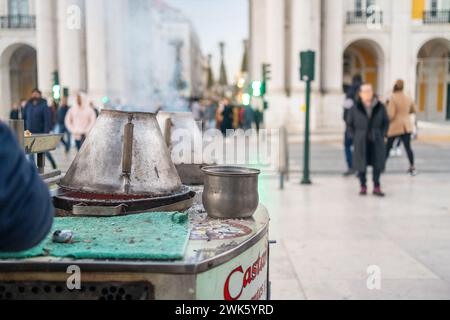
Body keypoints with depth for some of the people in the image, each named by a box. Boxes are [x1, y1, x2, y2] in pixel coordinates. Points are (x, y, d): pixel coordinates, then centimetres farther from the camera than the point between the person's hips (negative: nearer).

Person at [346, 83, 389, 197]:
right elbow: (349, 123, 7)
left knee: (378, 164, 2)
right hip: (361, 141, -1)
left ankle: (377, 187, 13)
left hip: (376, 141, 1)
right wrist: (354, 136, 0)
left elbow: (386, 121, 10)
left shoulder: (380, 107, 1)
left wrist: (382, 134, 0)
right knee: (361, 164, 3)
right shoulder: (355, 108, -2)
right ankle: (363, 187, 16)